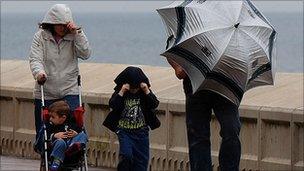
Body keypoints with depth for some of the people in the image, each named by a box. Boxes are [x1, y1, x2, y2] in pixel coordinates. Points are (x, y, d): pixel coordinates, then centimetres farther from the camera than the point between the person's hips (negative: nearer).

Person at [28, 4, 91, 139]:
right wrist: (39, 72, -32)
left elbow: (85, 54, -8)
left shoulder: (73, 37, 3)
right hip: (45, 94, 0)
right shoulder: (41, 36, 0)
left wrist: (77, 33, -15)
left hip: (69, 91, 0)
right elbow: (35, 59, -11)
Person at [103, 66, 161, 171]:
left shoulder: (145, 92, 1)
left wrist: (147, 91, -20)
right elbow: (113, 105, -17)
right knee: (126, 155, -18)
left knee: (142, 158, 5)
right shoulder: (119, 92, -4)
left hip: (141, 131, 2)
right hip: (124, 130, -2)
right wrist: (121, 92, -26)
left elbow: (154, 105, -10)